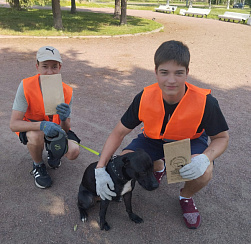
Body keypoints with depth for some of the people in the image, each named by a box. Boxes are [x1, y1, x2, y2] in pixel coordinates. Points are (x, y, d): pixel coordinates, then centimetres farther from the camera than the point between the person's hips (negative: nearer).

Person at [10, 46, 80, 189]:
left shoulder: (67, 91, -18)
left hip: (54, 128, 3)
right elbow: (13, 124, -30)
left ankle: (52, 150, 17)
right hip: (31, 128, -2)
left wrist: (64, 119, -40)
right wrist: (41, 125, -46)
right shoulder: (26, 86, -26)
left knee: (73, 152, -21)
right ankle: (38, 166, -3)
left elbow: (66, 130, -15)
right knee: (36, 135, -38)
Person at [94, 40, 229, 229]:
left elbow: (222, 137, -16)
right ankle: (158, 167, 16)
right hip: (154, 140, 2)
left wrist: (205, 158, -39)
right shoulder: (145, 98, -26)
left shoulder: (204, 102, -31)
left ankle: (186, 197, 7)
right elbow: (118, 133, -17)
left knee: (203, 173, -34)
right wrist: (100, 169, -27)